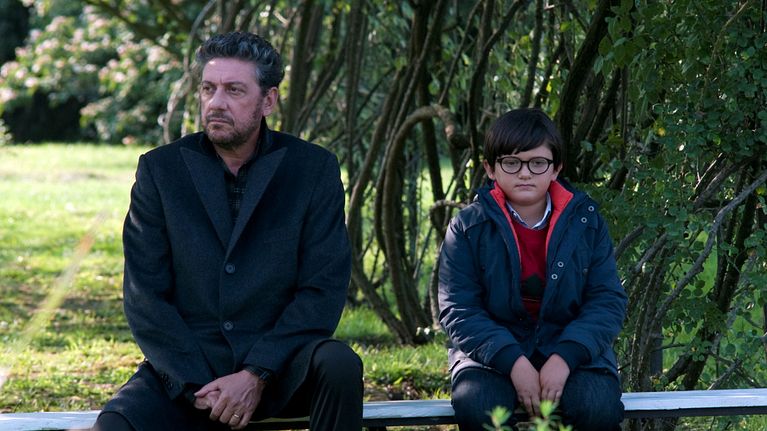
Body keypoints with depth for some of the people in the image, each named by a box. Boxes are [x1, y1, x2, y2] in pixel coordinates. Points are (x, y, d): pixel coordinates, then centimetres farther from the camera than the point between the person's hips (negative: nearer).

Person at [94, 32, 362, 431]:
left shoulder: (314, 169, 2)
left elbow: (323, 290, -4)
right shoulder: (160, 169, 4)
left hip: (277, 367, 1)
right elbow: (144, 296, 0)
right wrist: (197, 386, -13)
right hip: (184, 373, -1)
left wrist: (256, 375, -16)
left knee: (339, 365, -31)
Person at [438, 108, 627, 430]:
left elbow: (607, 301, -2)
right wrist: (513, 361, -21)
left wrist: (566, 357, -19)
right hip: (492, 352, -1)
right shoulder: (468, 228, 0)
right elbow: (458, 309, -7)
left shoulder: (586, 222, 3)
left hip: (572, 351, 1)